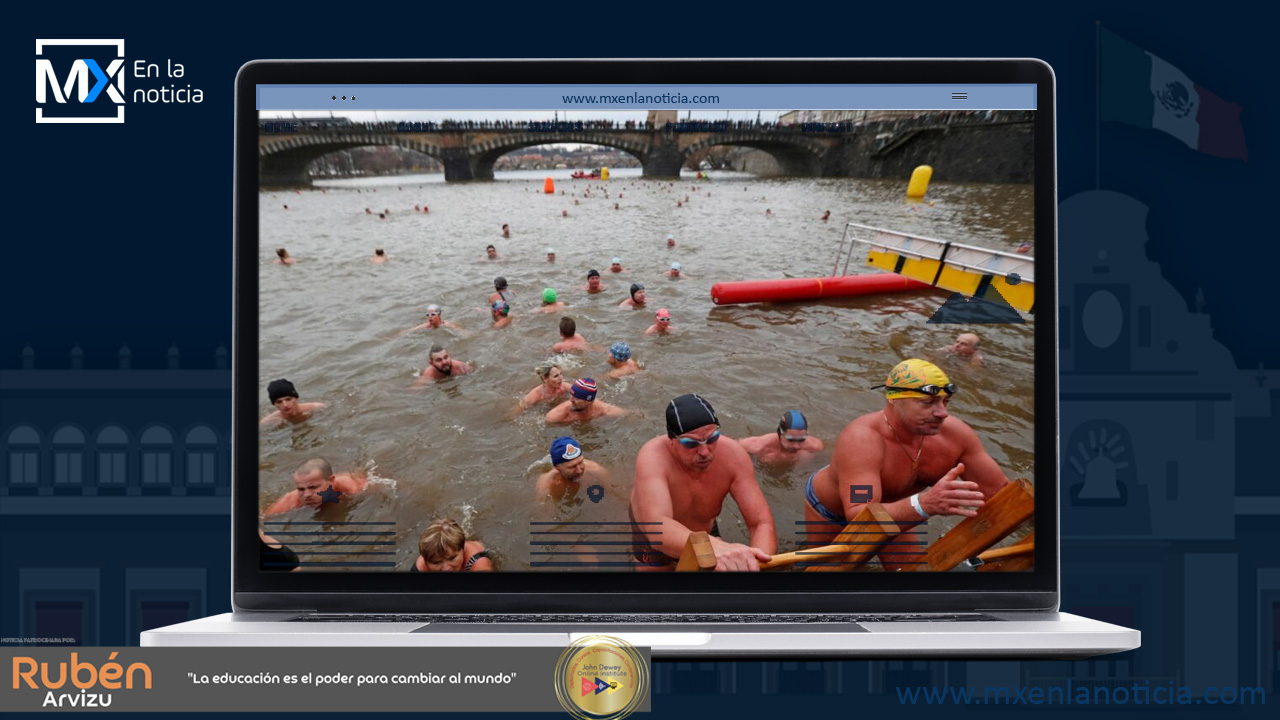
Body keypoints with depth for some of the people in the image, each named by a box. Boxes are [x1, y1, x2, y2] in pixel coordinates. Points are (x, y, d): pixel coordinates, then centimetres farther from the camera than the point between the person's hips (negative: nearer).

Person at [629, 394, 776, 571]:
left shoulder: (732, 454, -31)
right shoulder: (653, 457, -41)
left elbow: (762, 523, -34)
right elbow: (658, 528, -56)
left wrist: (755, 563, -58)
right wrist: (717, 548, -76)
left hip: (704, 532, 2)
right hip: (653, 536, -2)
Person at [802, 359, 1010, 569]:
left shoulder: (954, 433, -28)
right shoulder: (861, 440, -45)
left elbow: (998, 490, -18)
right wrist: (925, 504, -70)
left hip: (889, 510, 5)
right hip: (829, 509, -4)